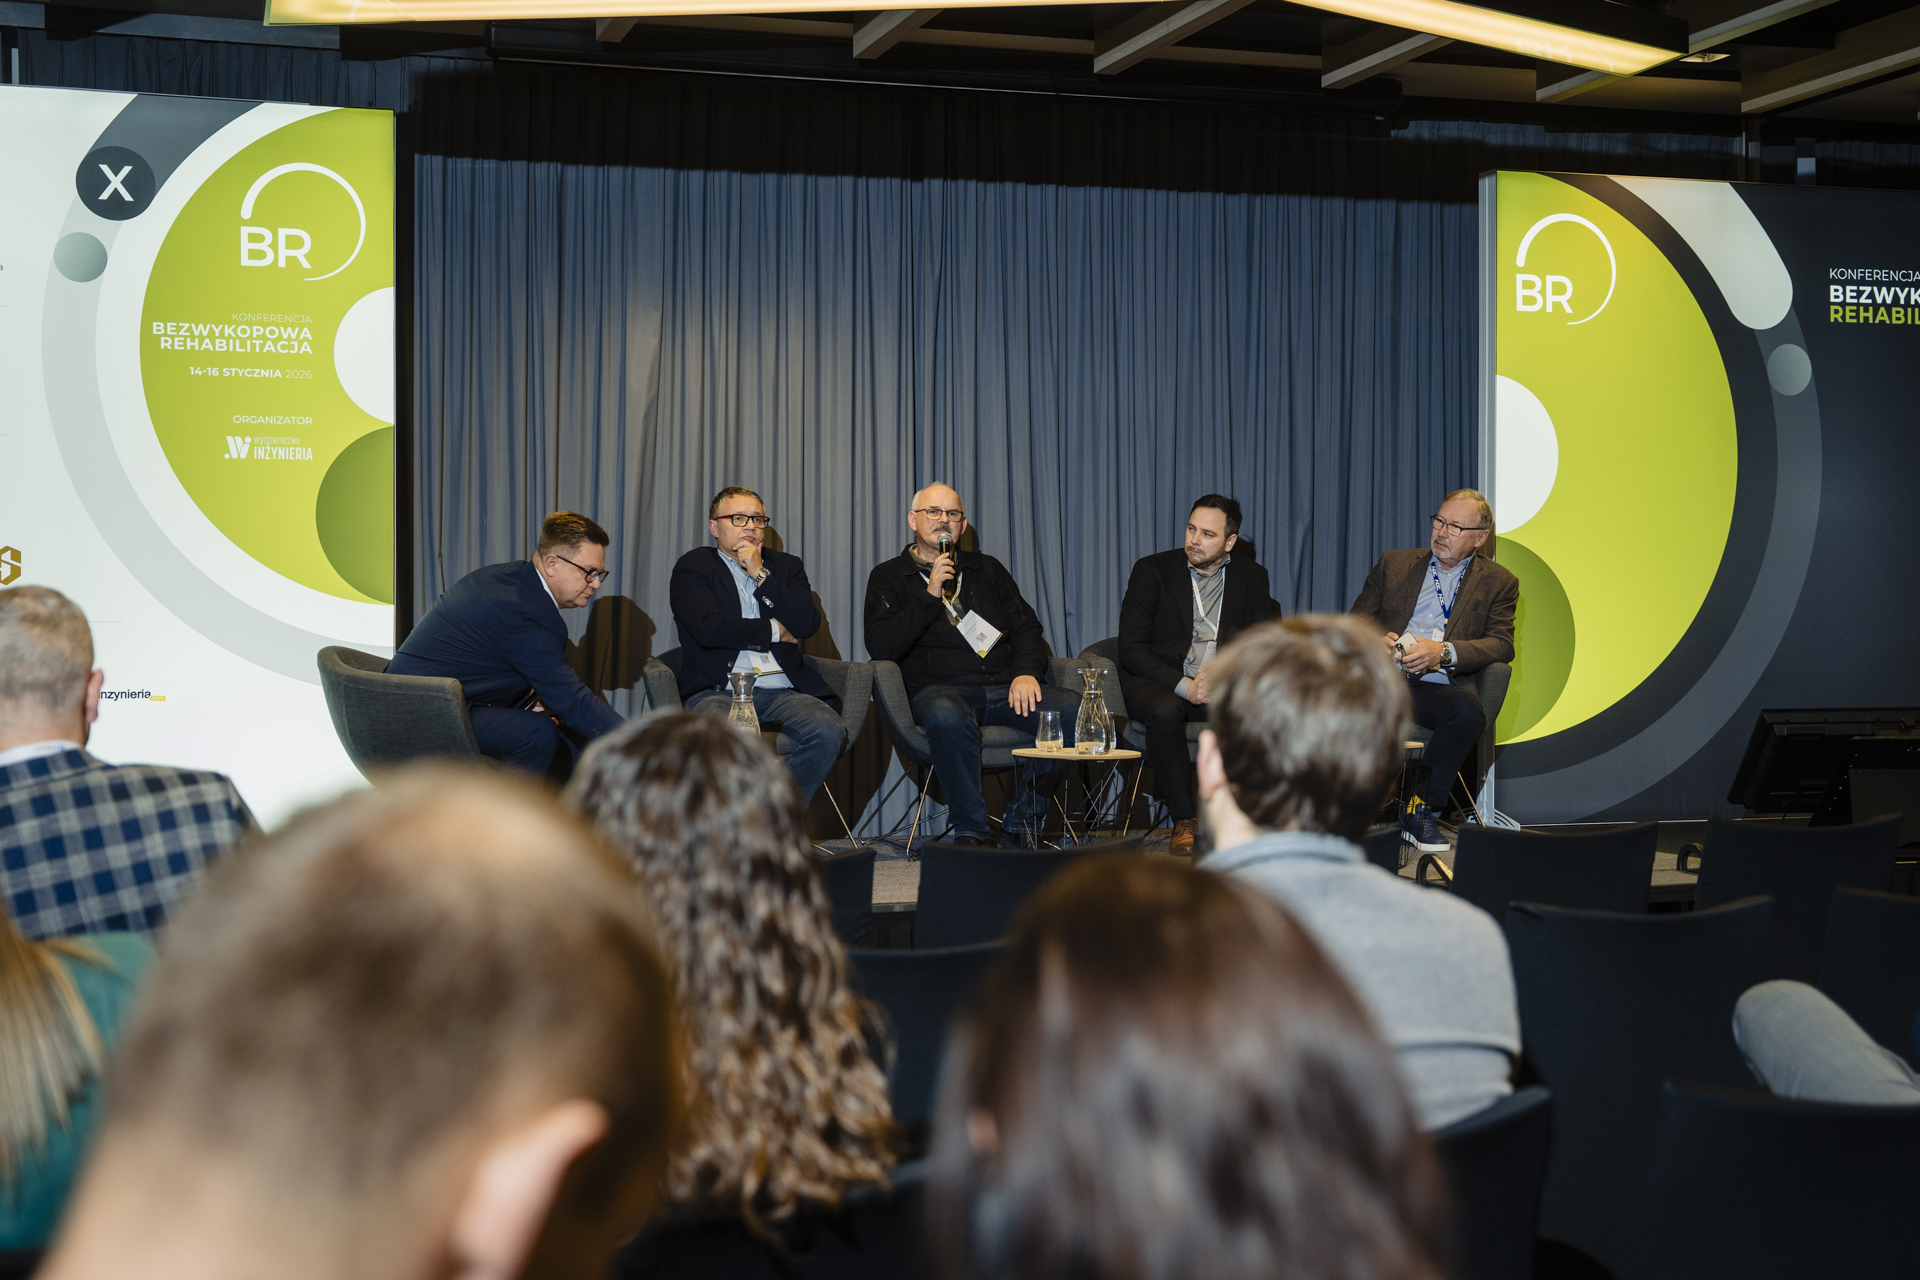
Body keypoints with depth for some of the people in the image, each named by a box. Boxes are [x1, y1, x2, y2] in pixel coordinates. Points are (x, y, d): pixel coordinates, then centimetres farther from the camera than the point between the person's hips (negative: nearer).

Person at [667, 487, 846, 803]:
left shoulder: (786, 566, 21)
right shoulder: (693, 567, 10)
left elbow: (807, 624, 3)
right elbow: (708, 629, -8)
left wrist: (761, 574, 1)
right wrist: (775, 631, 2)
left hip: (782, 692, 3)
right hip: (718, 691, -3)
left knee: (830, 732, -28)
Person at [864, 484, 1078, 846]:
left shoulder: (987, 569, 24)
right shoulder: (889, 577, 12)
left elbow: (1026, 628, 17)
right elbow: (881, 647, -4)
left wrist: (1026, 672, -5)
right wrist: (931, 595, -12)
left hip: (1005, 688, 4)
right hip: (940, 689, -4)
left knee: (1072, 708, -25)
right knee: (948, 716, -41)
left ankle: (1020, 822, -12)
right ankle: (968, 828, -24)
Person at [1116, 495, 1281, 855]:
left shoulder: (1250, 576, 8)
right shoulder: (1151, 570, 0)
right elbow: (1131, 649, -6)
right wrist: (1184, 686, -19)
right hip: (1160, 681, -2)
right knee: (1165, 711, -37)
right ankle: (1184, 821, -24)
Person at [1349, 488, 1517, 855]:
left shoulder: (1498, 582, 16)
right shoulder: (1393, 564, 21)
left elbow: (1502, 645, 3)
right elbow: (1355, 621, 17)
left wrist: (1442, 651, -15)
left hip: (1439, 685, -1)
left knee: (1467, 710, -36)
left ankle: (1423, 812, -21)